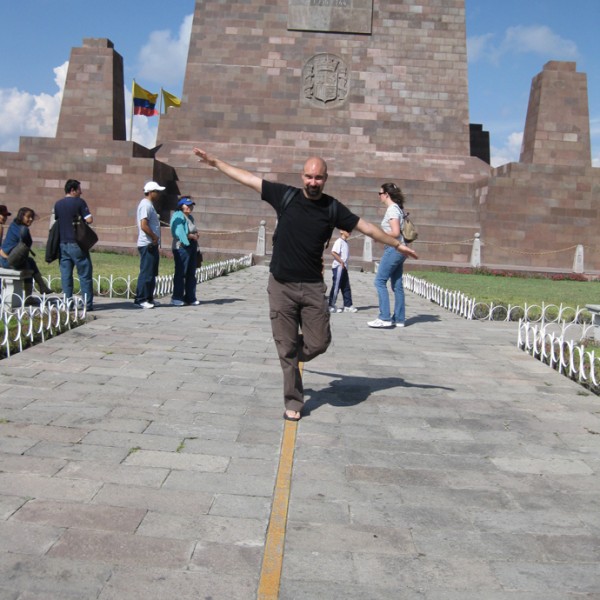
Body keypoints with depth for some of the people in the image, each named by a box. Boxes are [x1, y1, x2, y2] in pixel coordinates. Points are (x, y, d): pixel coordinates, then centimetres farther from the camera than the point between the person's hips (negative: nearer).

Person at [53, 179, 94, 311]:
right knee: (85, 274, 1)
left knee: (66, 274, 7)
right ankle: (88, 304, 0)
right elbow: (89, 220, -13)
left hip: (62, 244, 5)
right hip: (76, 243, -5)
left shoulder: (58, 204, 10)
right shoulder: (79, 202, -7)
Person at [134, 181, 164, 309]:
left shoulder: (149, 205, 18)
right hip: (147, 244, -10)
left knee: (152, 273, 14)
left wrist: (155, 238, 13)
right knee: (146, 273, -7)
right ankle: (141, 299, -2)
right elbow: (144, 225, -23)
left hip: (152, 245, 10)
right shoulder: (146, 205, -13)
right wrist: (154, 237, -15)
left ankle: (149, 298, 21)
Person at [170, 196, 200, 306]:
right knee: (181, 273, -7)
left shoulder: (190, 217, 19)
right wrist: (192, 236, -14)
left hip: (192, 247, 9)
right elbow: (179, 233, -19)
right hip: (182, 247, -9)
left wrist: (196, 235, 7)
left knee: (191, 273, 10)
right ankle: (176, 298, -1)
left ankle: (190, 297, 15)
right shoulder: (178, 216, -9)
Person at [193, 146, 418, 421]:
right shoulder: (286, 195, -1)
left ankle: (293, 356, 35)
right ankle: (293, 402, 19)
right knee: (287, 349, 4)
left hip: (313, 287, 1)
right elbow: (247, 178, 4)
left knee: (319, 343, 0)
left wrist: (397, 244, 14)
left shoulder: (332, 208, 2)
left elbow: (366, 227, 9)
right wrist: (215, 161, 9)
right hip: (281, 286, -1)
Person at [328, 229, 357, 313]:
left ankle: (348, 306, 14)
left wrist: (345, 264, 9)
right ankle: (331, 306, 0)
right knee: (336, 287, -6)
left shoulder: (346, 242, 15)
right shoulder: (339, 241, -12)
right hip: (338, 267, -9)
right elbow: (333, 252, -22)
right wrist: (341, 262, -19)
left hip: (344, 267, 9)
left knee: (346, 287, 10)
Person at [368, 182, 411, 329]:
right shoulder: (397, 208, 16)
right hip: (398, 249, 10)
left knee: (380, 281, -8)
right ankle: (399, 319, 12)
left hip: (393, 249, -10)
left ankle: (385, 318, -10)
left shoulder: (392, 209, -12)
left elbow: (395, 233, -19)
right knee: (397, 284, 9)